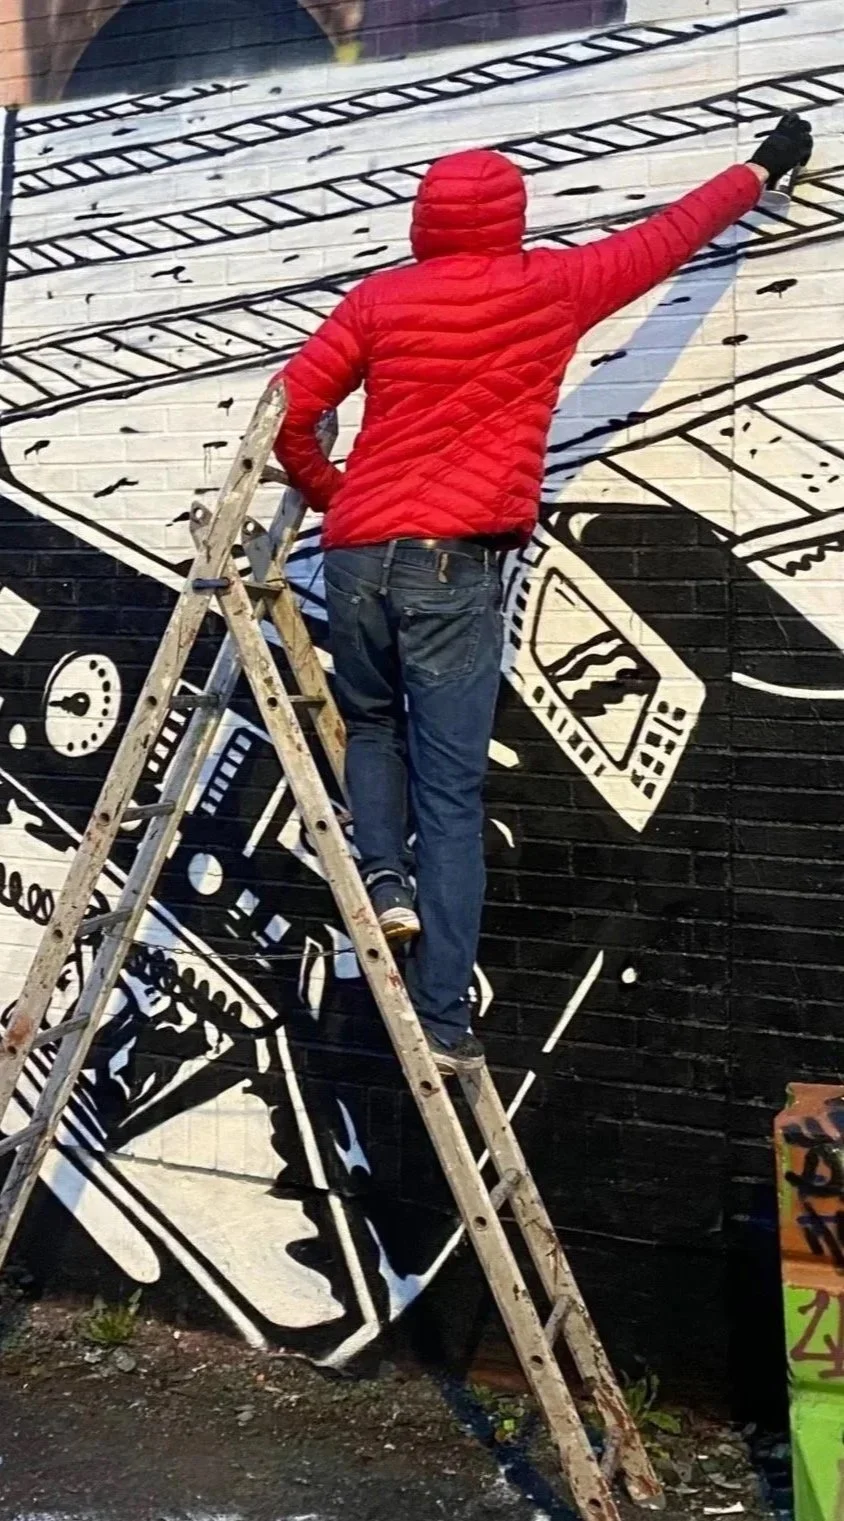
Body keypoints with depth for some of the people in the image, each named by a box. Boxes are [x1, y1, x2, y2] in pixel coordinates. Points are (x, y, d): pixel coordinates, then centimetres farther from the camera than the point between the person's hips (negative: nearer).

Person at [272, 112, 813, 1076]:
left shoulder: (379, 299, 10)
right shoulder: (549, 288, 6)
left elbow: (291, 410, 7)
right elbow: (666, 237, 19)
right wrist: (761, 169, 35)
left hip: (357, 555, 3)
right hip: (452, 562, -3)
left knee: (371, 723, 29)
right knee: (452, 795, -1)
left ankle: (384, 876, 5)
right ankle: (443, 1024, 0)